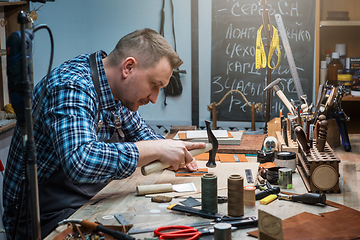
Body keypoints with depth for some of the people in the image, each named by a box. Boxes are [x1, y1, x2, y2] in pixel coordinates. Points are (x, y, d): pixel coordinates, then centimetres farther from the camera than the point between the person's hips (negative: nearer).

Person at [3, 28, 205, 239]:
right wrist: (156, 150, -32)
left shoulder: (115, 87, 3)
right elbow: (80, 162, -40)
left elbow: (138, 130, 21)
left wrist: (177, 154, 1)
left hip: (89, 203, 9)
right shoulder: (72, 87, -25)